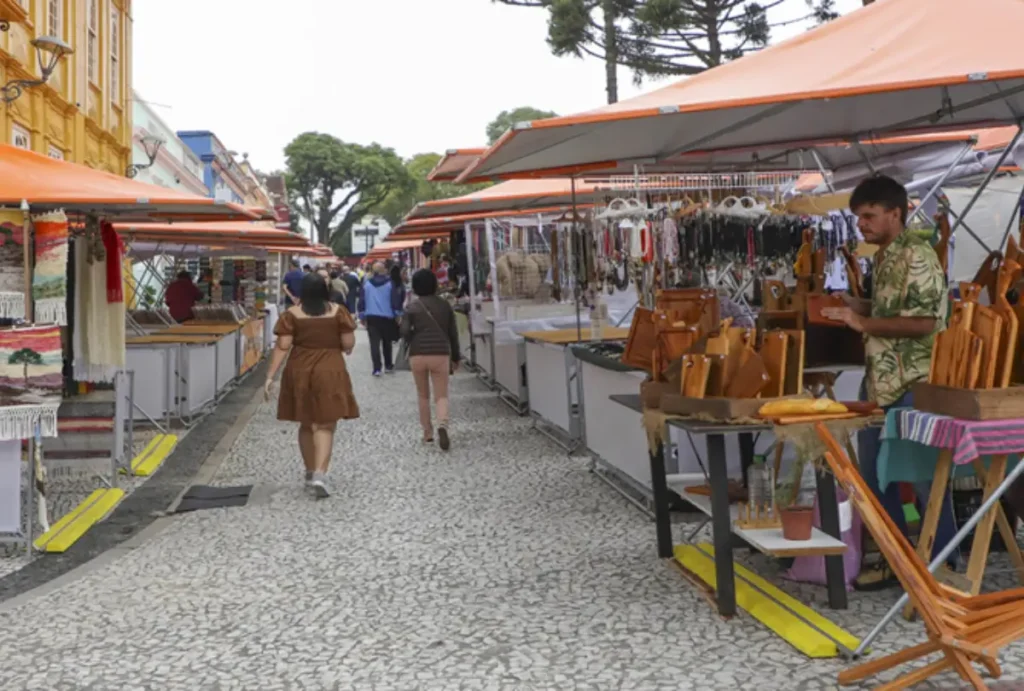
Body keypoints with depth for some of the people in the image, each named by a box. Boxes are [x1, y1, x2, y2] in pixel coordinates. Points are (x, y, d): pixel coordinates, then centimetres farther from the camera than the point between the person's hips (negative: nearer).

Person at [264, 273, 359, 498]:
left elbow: (282, 347, -7)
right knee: (325, 425, -1)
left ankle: (310, 472, 27)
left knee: (306, 424, 16)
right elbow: (349, 344, -3)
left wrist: (270, 376, -5)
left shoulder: (292, 314, -2)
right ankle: (319, 474, -17)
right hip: (329, 372, -2)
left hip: (299, 372, 2)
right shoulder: (338, 311, -3)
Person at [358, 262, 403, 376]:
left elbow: (362, 300, 5)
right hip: (387, 317, 0)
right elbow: (395, 299, -5)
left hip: (371, 317, 1)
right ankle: (388, 366, 22)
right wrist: (398, 314, 4)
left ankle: (377, 368, -10)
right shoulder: (389, 283, -4)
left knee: (374, 343, -1)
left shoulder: (366, 283, 3)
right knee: (387, 342, 15)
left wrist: (362, 316, 12)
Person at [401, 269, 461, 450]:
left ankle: (427, 432, 21)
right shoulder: (444, 304, 7)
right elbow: (453, 333, 9)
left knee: (423, 395, 17)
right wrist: (455, 357, 17)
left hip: (417, 355, 0)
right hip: (441, 354, 0)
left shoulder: (412, 306, 1)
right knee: (441, 395, 1)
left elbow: (405, 332, -8)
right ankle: (442, 425, -26)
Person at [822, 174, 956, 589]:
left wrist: (863, 323, -20)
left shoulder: (918, 256, -14)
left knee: (926, 478, 1)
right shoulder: (883, 257, 14)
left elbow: (924, 321, -22)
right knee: (873, 477, 14)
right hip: (877, 383, 10)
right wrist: (852, 306, 9)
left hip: (912, 388, -9)